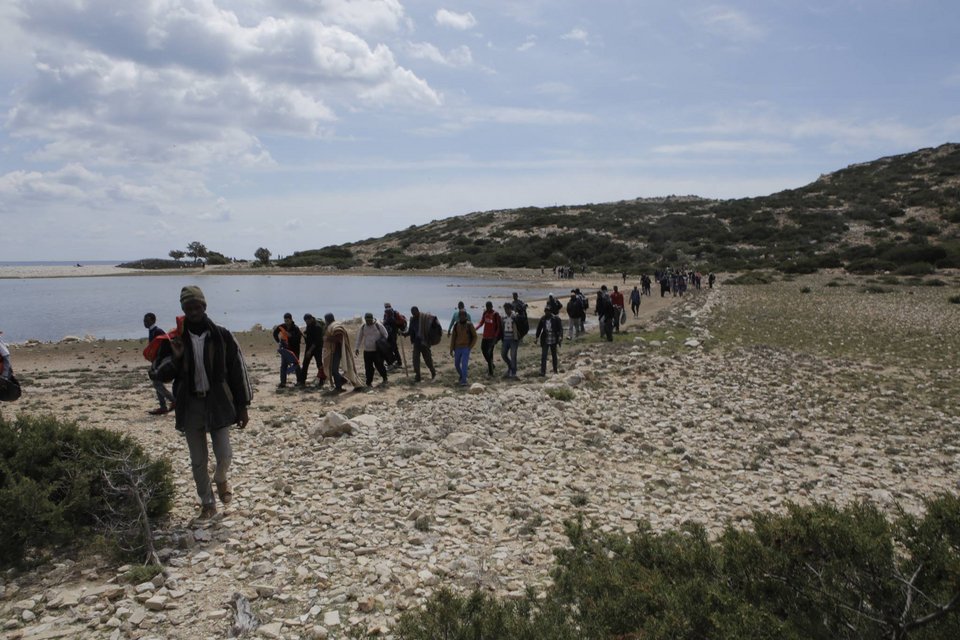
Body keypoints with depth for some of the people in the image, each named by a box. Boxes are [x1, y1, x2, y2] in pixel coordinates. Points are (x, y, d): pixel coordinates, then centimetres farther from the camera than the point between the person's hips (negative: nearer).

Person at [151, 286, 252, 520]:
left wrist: (242, 406, -1)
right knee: (198, 461, 9)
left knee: (224, 455, -5)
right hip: (190, 406, 2)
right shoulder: (175, 339, 0)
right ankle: (207, 503, 27)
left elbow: (237, 371, 0)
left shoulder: (222, 336, -4)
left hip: (218, 404, -1)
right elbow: (161, 375, 4)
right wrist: (175, 357, -17)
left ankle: (220, 479, 30)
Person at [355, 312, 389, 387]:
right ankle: (369, 382, 11)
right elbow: (359, 337, 11)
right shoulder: (363, 326, 2)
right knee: (368, 367, 2)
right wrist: (357, 348, 7)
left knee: (379, 365, -2)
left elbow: (385, 335, 0)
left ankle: (384, 378, 22)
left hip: (378, 350, -3)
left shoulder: (378, 325, -8)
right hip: (367, 350, 3)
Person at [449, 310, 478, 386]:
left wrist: (470, 347, -8)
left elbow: (475, 337, 0)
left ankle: (463, 381, -15)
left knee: (464, 364, -16)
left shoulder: (469, 325, -7)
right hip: (457, 348, 4)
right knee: (457, 364, 14)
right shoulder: (456, 325, 0)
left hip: (466, 348, -4)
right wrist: (451, 349, -1)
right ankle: (461, 375, 40)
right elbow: (453, 337, 3)